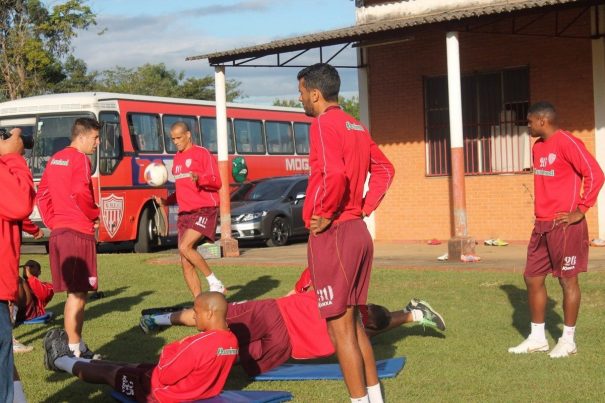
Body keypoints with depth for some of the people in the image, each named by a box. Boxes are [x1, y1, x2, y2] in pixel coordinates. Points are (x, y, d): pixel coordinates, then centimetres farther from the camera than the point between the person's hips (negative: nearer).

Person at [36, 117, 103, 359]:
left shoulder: (55, 159, 17)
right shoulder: (80, 159, -8)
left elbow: (42, 195, 18)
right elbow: (80, 193, -21)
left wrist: (52, 222, 17)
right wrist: (95, 215, -6)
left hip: (58, 232, 9)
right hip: (78, 232, -9)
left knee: (74, 292, 15)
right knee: (78, 293, -5)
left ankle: (76, 345, 21)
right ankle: (74, 349, -3)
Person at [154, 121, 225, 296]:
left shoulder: (202, 153, -4)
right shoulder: (177, 158, 19)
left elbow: (217, 182, -11)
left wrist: (199, 178, -29)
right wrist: (166, 201, 11)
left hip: (204, 210, -8)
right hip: (185, 213, 8)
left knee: (185, 247, -24)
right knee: (186, 263, 1)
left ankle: (215, 283, -9)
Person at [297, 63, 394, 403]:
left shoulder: (324, 124, -13)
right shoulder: (356, 126, 14)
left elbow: (334, 174, -28)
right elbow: (384, 169, 22)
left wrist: (325, 215, -15)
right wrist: (364, 208, 15)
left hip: (331, 235, -9)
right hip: (359, 232, 9)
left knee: (340, 327, -2)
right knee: (353, 322, 17)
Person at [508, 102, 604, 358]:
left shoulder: (566, 143, -13)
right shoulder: (538, 147, 14)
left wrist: (580, 210, -16)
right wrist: (541, 212, 16)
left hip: (564, 226, -9)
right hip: (541, 226, 9)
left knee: (567, 280, 1)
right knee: (532, 278, 9)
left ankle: (568, 340, 11)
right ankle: (537, 337, 19)